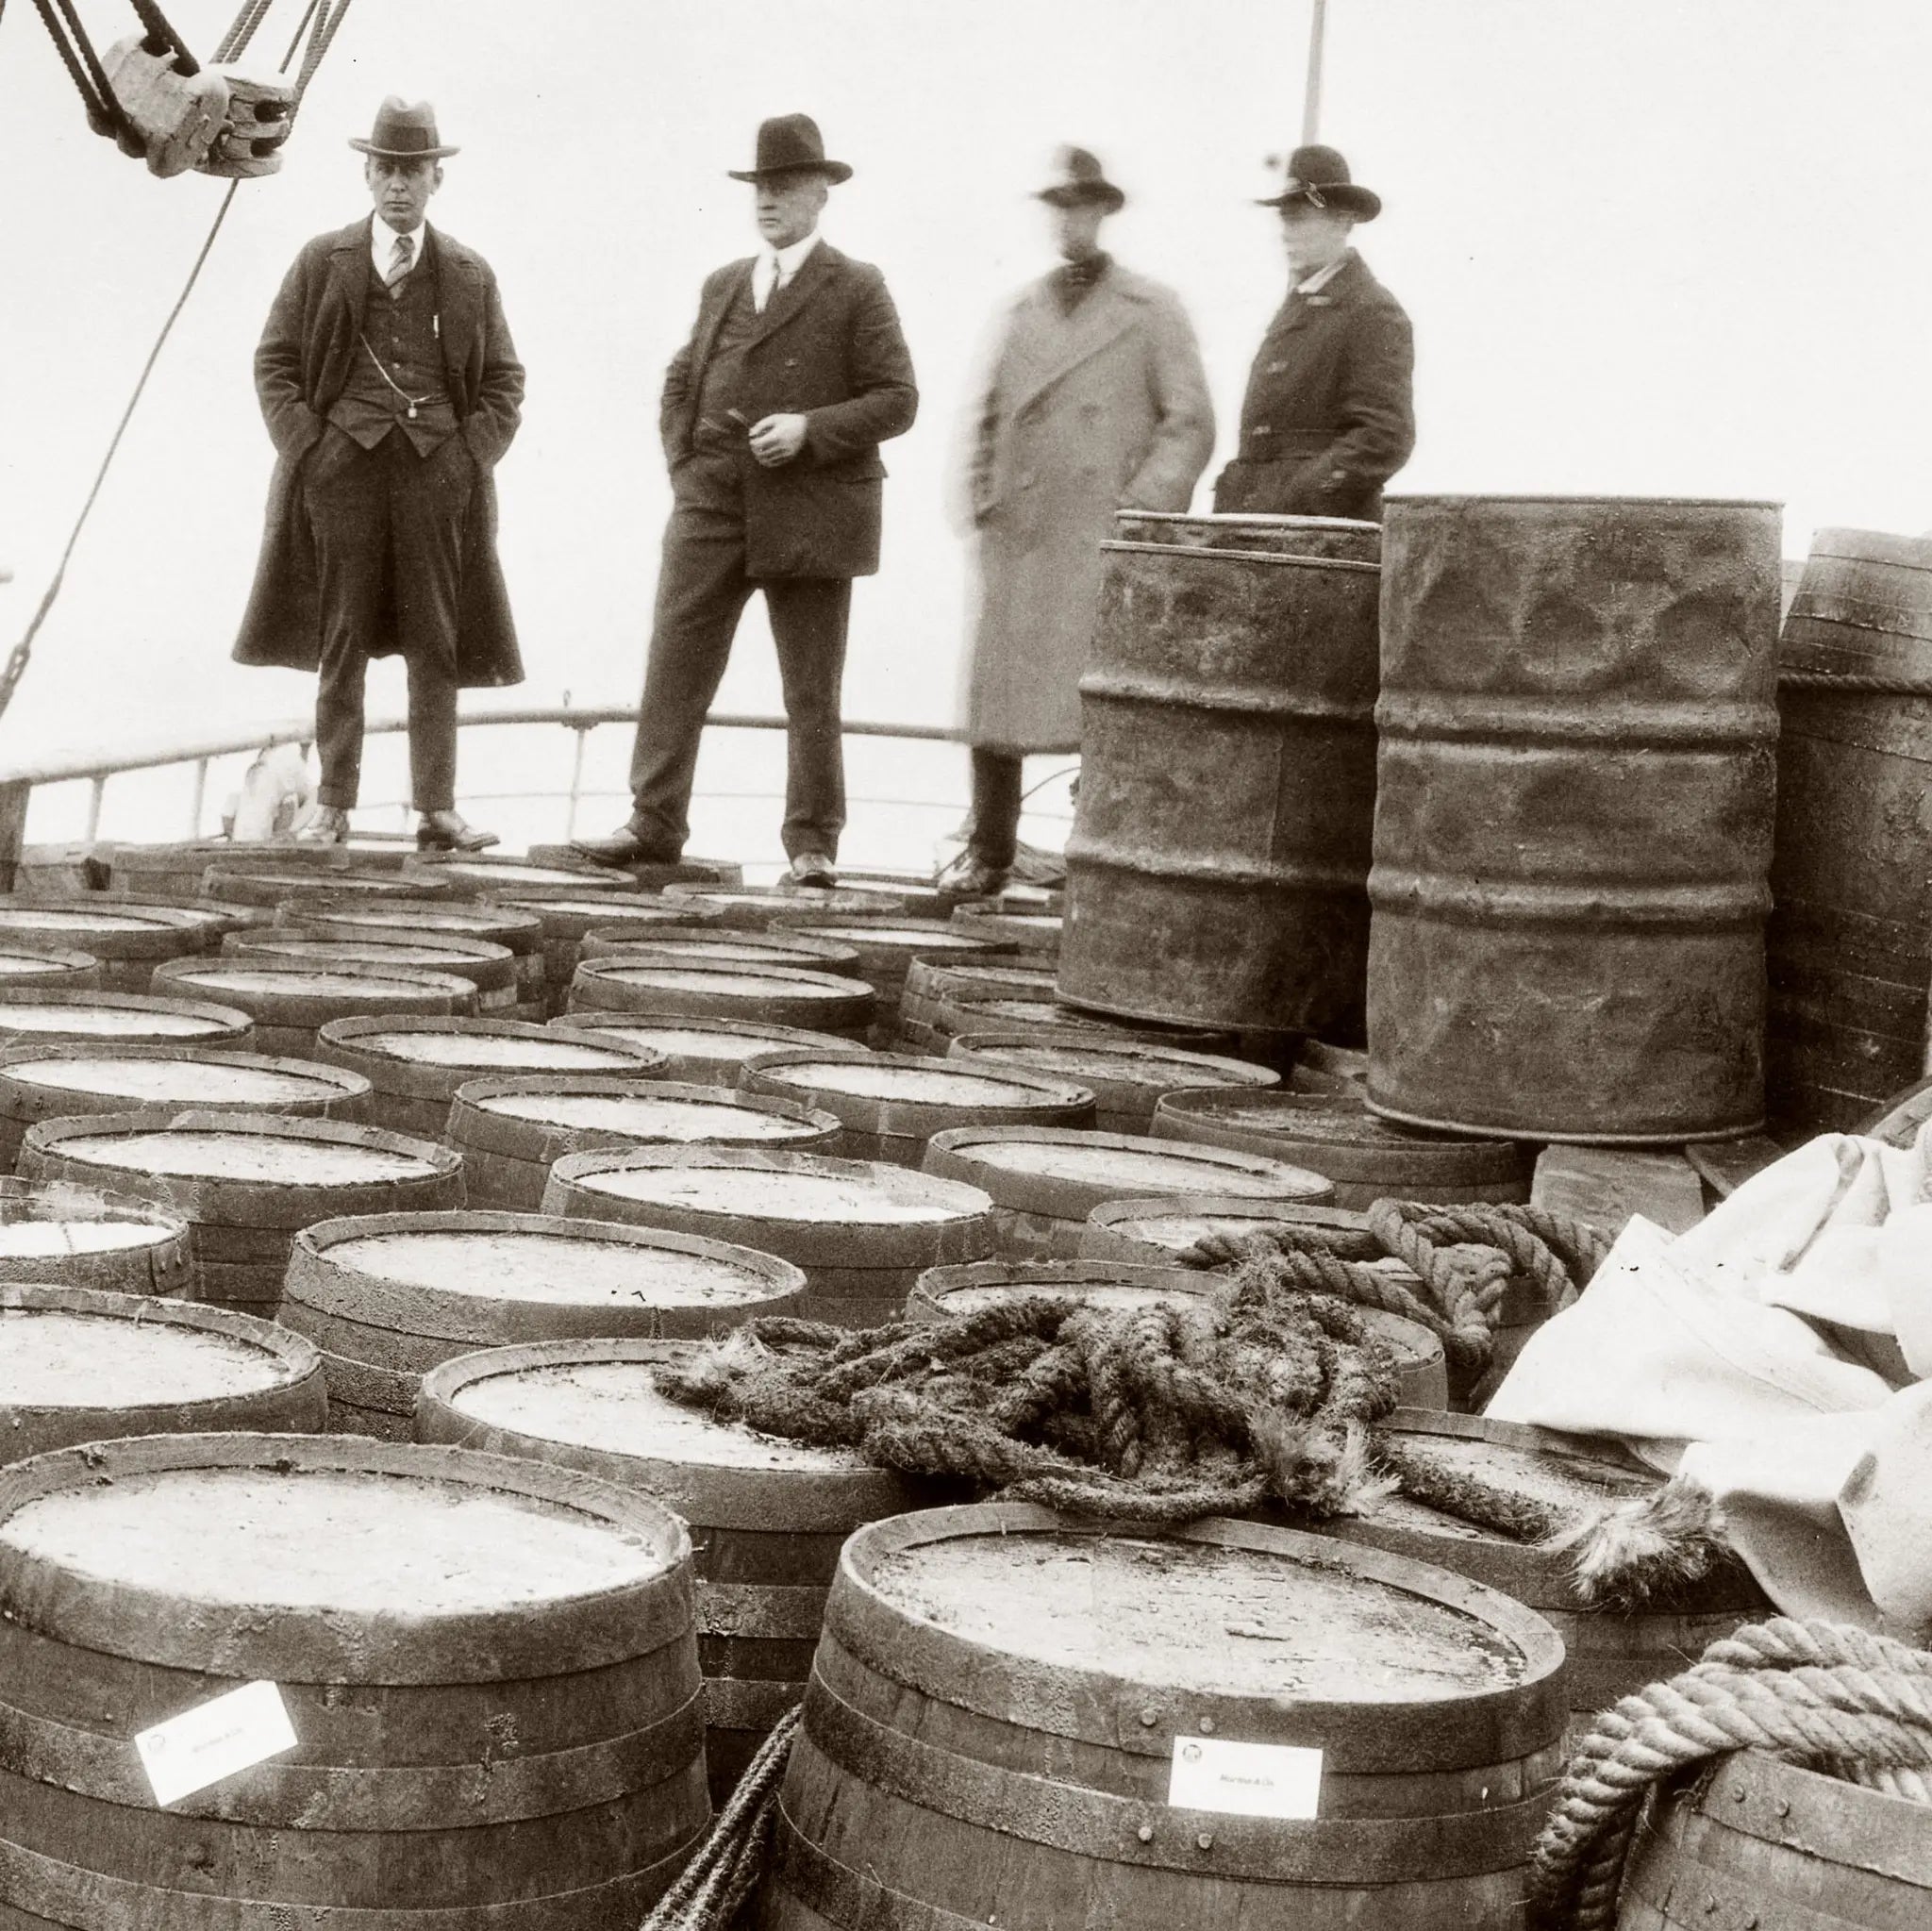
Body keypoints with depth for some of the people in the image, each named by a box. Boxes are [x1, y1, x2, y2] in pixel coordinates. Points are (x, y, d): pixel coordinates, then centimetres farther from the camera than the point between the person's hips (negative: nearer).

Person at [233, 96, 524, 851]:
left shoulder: (471, 276, 11)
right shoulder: (321, 262, 9)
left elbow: (504, 381, 13)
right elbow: (275, 363, 8)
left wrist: (471, 456, -1)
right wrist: (306, 447, -4)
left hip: (438, 468, 1)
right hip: (341, 463, -1)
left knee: (435, 646, 0)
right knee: (341, 640, 1)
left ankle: (437, 810, 1)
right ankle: (332, 806, 3)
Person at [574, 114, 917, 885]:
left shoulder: (857, 289, 0)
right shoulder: (723, 284, 16)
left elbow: (896, 399, -5)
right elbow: (681, 382, 23)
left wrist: (810, 429, -17)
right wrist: (685, 465, 7)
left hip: (809, 519, -4)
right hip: (712, 507, 4)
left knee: (812, 691, 3)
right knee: (675, 666, -3)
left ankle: (813, 842, 9)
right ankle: (654, 823, 1)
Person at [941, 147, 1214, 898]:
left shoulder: (1151, 310, 3)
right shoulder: (1023, 310, 16)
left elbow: (1191, 423, -1)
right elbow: (988, 415, 22)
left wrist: (1142, 506, -10)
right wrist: (983, 502, 10)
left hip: (1106, 545, -4)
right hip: (1019, 539, 4)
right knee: (996, 694, 4)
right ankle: (987, 851, 13)